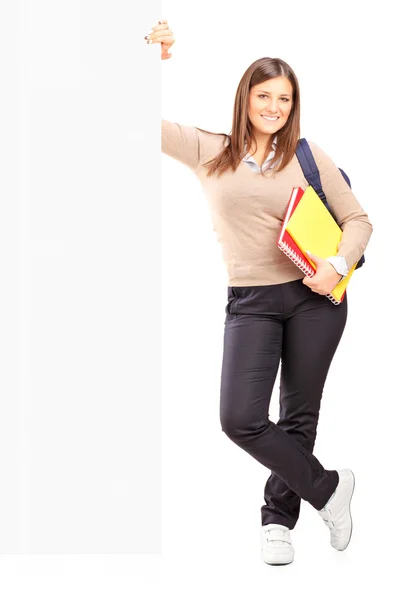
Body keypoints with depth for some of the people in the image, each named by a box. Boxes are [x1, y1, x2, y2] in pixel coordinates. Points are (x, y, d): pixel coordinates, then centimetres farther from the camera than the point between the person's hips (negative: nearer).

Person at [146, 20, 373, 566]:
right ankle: (327, 488, 12)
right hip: (250, 301, 0)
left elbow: (358, 220, 6)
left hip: (315, 297, 0)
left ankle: (279, 519, 30)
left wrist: (338, 265, -12)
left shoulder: (307, 156, 3)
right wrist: (155, 58, -8)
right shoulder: (207, 152, 5)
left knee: (300, 414, 9)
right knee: (240, 419, -11)